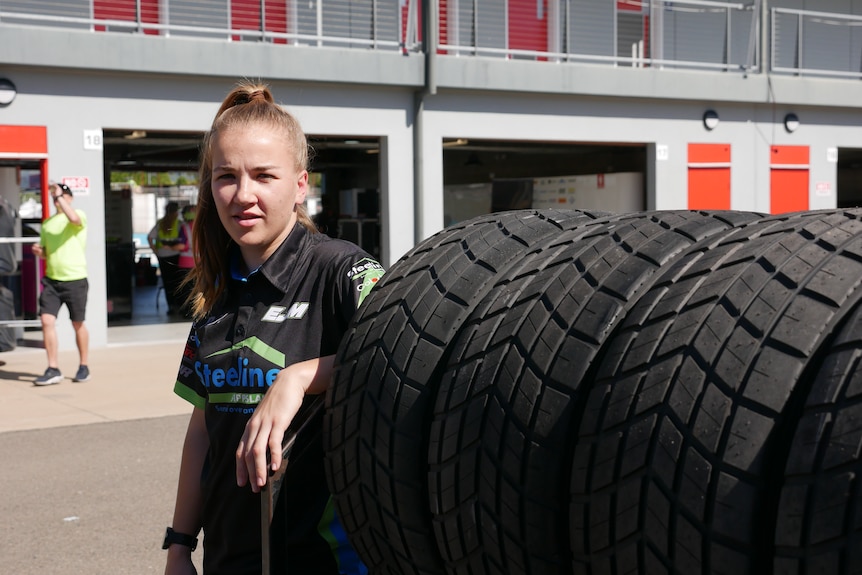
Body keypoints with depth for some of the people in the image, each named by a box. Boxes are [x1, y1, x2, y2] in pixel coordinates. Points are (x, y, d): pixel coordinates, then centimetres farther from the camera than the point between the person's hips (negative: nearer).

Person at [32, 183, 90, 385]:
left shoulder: (79, 215, -3)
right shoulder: (47, 223, 15)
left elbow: (74, 218, -29)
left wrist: (59, 196, -24)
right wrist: (38, 251, 1)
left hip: (75, 280, -5)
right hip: (51, 279, 5)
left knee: (78, 324, 5)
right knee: (47, 321, -7)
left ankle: (83, 367, 21)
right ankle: (53, 370, -3)